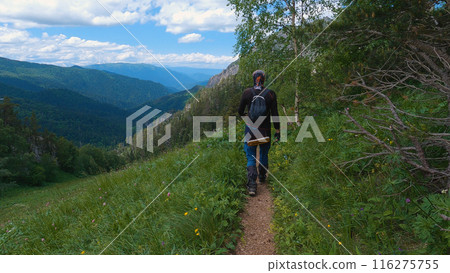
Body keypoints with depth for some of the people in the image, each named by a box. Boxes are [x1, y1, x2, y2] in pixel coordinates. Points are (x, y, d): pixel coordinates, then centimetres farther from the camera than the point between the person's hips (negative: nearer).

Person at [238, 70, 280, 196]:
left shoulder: (247, 92, -8)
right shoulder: (270, 94, -9)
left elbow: (240, 111, 2)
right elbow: (274, 114, -7)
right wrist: (277, 131, 2)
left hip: (250, 129, -1)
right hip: (265, 130, 1)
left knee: (251, 157, 5)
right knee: (264, 154, 23)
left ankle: (252, 185, -6)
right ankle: (262, 177, 40)